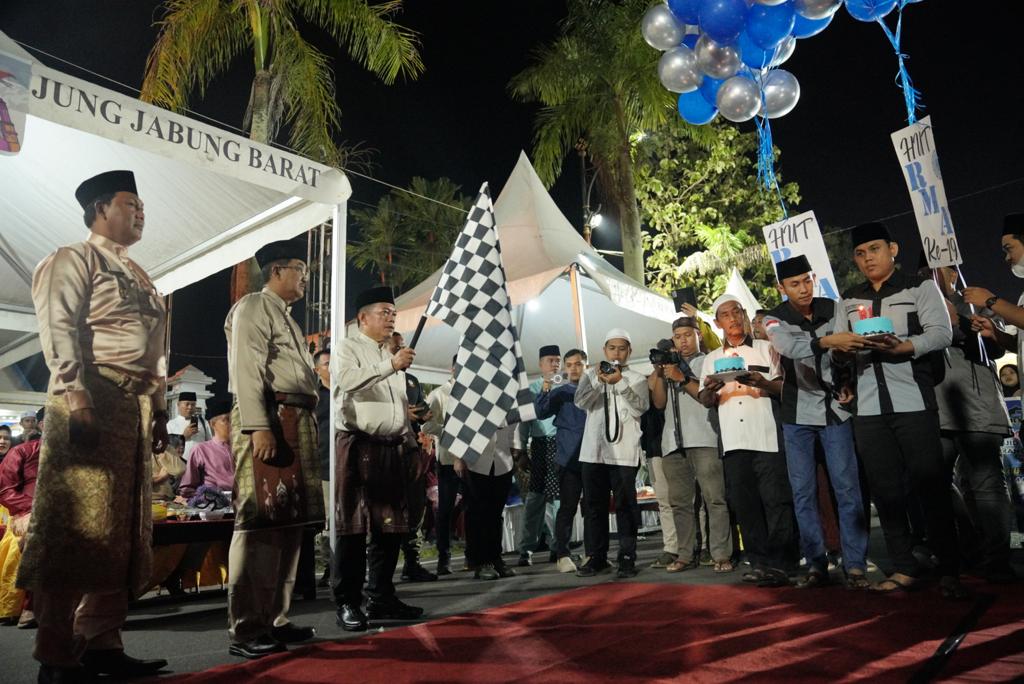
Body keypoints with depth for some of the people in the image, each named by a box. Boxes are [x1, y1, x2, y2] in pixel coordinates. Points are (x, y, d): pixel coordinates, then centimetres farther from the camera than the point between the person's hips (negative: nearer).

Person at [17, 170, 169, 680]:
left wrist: (159, 410, 16)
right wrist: (77, 399, -22)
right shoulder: (73, 259, 3)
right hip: (91, 400, -8)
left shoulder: (139, 276, 26)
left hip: (136, 407, 8)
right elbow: (58, 329, -11)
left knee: (123, 531, 7)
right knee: (77, 528, -7)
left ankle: (101, 643, 14)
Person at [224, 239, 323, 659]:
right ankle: (245, 630, -2)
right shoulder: (253, 306, 0)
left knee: (289, 522, 9)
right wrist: (258, 426, -22)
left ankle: (275, 620, 16)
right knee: (259, 522, -9)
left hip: (296, 423, 9)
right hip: (267, 420, -9)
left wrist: (303, 428, 15)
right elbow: (246, 369, -13)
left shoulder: (287, 318, 27)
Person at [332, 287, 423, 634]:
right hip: (358, 446, -6)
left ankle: (381, 598, 17)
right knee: (353, 527, -3)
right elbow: (347, 380, -20)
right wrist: (391, 365, -21)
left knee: (390, 526, 7)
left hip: (393, 449, 7)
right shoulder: (347, 348, 3)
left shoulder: (393, 356, 23)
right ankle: (347, 603, 6)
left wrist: (412, 446, 17)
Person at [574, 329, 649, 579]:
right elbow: (581, 401, -4)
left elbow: (640, 409, -8)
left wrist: (620, 383, -17)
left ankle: (627, 558, 3)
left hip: (624, 452, -2)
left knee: (625, 505, -3)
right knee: (594, 506, 7)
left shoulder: (637, 379, 8)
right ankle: (597, 557, 17)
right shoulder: (591, 375, 13)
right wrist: (599, 381, -18)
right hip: (593, 451, 2)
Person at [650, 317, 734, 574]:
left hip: (703, 439, -4)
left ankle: (721, 555, -6)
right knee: (679, 502, 4)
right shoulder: (669, 365, 23)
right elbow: (659, 402, 16)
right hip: (673, 442, 5)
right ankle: (684, 555, 8)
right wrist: (659, 374, 3)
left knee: (715, 498, -8)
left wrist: (681, 378, -9)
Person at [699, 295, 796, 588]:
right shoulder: (711, 359, 19)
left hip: (767, 436, -2)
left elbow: (785, 386, 7)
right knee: (744, 503, 3)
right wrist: (711, 388, -7)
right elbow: (706, 401, 16)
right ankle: (760, 562, 11)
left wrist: (763, 383, -13)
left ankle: (779, 563, 0)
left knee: (776, 500, -6)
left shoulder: (765, 348, 13)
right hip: (733, 440, 3)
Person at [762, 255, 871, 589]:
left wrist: (846, 385, -17)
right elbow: (790, 347, -26)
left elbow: (844, 351, -2)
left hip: (835, 410, 1)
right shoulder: (775, 320, -5)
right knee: (803, 493, 3)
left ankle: (855, 565, 4)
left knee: (847, 488, -3)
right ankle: (816, 565, 11)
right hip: (797, 416, -1)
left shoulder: (834, 309, 3)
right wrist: (827, 341, -42)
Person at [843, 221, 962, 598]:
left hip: (914, 402, -4)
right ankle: (904, 568, 16)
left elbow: (941, 332, -7)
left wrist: (901, 347, -22)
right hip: (868, 408, 4)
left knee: (930, 485, -1)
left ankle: (948, 571, 10)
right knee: (885, 490, 6)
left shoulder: (920, 286, 6)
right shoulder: (849, 299, 18)